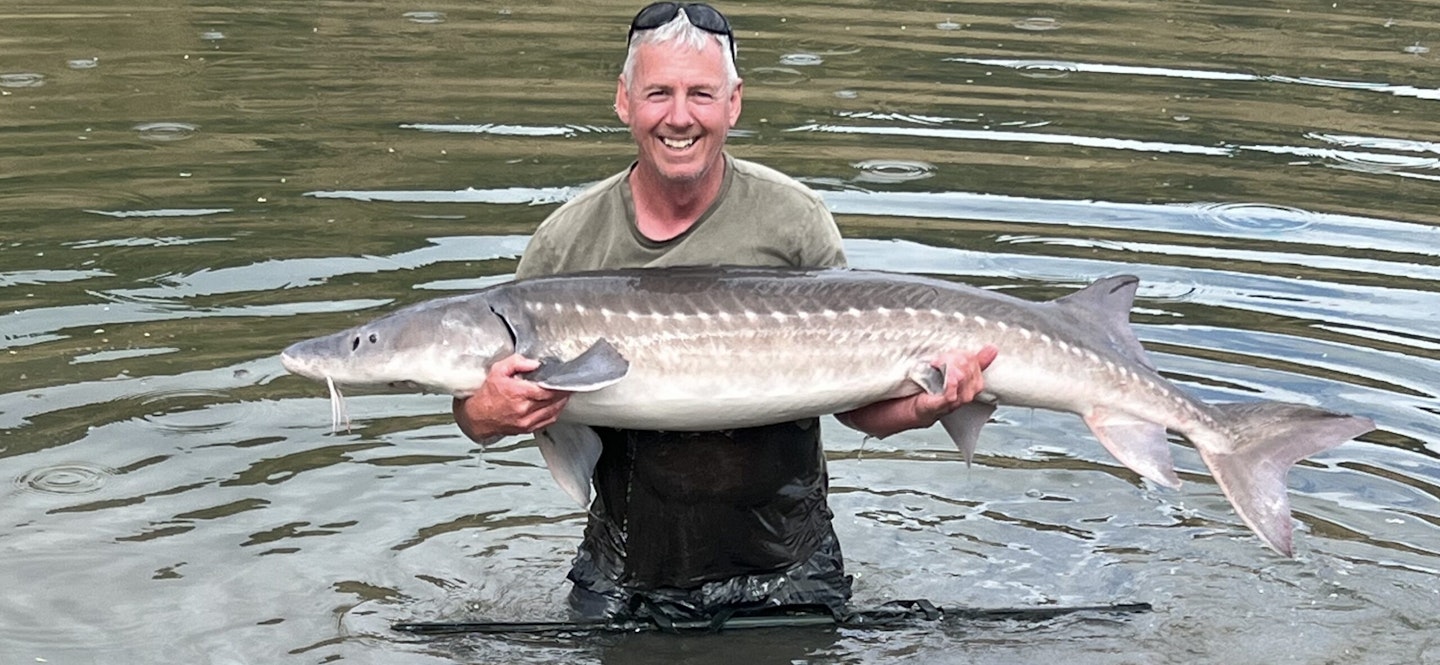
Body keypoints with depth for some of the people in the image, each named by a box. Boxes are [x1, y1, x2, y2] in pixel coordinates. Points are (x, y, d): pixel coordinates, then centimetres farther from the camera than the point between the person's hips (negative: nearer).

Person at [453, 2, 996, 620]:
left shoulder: (792, 218, -7)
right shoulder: (567, 240, -4)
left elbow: (858, 404, -5)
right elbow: (475, 410, 1)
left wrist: (924, 406, -26)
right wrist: (488, 413, -23)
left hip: (784, 572, -1)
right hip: (626, 579, 1)